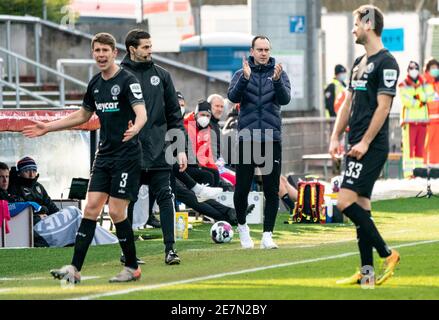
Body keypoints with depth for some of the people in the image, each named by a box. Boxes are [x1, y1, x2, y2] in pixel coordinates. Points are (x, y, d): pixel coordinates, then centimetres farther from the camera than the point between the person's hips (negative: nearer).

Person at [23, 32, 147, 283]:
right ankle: (75, 269, -4)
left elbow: (141, 113, -25)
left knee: (117, 211, -8)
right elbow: (83, 116, 26)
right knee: (91, 208, 0)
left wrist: (135, 129, -48)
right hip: (104, 154, 7)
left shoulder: (128, 81, -11)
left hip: (127, 155, -7)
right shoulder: (95, 84, 11)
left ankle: (133, 268, 6)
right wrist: (47, 128, 26)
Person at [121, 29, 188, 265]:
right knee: (127, 200, 4)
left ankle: (170, 248, -3)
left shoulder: (162, 75, 11)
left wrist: (180, 148, 7)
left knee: (164, 197, -4)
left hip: (159, 151, 2)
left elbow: (174, 115, 12)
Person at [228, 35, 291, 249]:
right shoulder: (241, 74, 6)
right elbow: (233, 97, -11)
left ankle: (267, 235, 6)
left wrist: (277, 80, -29)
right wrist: (245, 78, -28)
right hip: (247, 139, 0)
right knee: (242, 189, 2)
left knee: (272, 191, 0)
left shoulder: (279, 74, 6)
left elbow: (285, 99, -10)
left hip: (272, 139, 0)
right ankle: (242, 226, 26)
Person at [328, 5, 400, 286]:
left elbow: (383, 106, -17)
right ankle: (367, 271, 8)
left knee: (346, 201, -16)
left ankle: (387, 254, -8)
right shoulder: (360, 63, 17)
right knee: (361, 204, 7)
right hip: (357, 145, 9)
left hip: (372, 146, -9)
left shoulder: (386, 62, -11)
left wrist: (365, 142, -19)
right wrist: (336, 137, 14)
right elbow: (349, 103, 21)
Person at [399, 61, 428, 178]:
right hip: (409, 120, -4)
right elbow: (407, 102, -9)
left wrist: (418, 88, -12)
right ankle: (408, 171, -13)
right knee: (408, 147, -10)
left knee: (420, 147, 3)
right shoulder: (403, 85, 3)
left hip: (422, 120, 4)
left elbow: (425, 99, 0)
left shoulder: (422, 84, 16)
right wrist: (420, 103, -3)